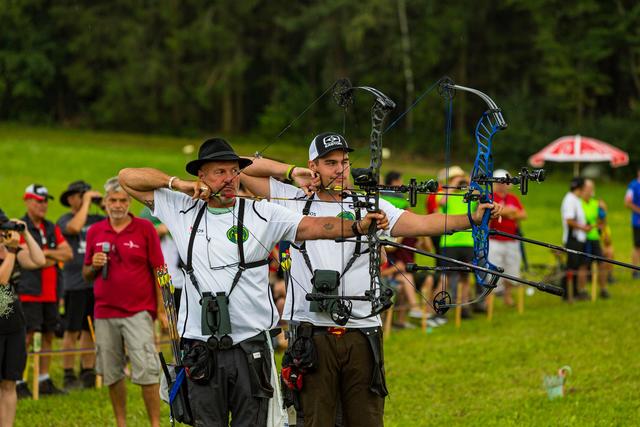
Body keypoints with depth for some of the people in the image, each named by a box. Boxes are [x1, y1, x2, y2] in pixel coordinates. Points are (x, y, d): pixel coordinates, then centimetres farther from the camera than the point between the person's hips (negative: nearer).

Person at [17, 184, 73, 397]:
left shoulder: (51, 228, 16)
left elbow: (68, 253, 10)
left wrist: (46, 253, -6)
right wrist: (52, 256, -6)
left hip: (51, 292, 7)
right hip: (29, 292, -7)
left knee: (48, 335, 9)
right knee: (26, 336, -9)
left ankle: (44, 380, 16)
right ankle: (18, 382, -6)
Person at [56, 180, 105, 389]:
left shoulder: (96, 220, 13)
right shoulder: (64, 220, -2)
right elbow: (75, 227, -23)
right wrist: (86, 202, -13)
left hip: (96, 281, 5)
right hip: (75, 283, -5)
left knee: (91, 330, 8)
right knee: (72, 331, -3)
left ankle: (88, 372, 16)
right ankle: (68, 375, 1)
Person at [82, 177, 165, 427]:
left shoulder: (145, 229, 0)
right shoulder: (95, 232, 10)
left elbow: (159, 270, 1)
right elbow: (86, 275, 17)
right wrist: (94, 266, -6)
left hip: (138, 311, -4)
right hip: (105, 313, 4)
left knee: (146, 371, -11)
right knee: (111, 374, 8)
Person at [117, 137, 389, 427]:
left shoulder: (261, 214, 1)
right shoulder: (182, 211, 8)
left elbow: (314, 226, -11)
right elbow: (128, 178, 11)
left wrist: (357, 227, -28)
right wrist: (177, 183, -2)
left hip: (250, 347, -1)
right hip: (201, 349, 1)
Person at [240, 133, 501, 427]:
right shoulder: (294, 202, 8)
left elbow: (419, 224, -5)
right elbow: (241, 168, 11)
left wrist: (470, 219, -19)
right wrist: (291, 171, 3)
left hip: (362, 335, 1)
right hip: (312, 334, -1)